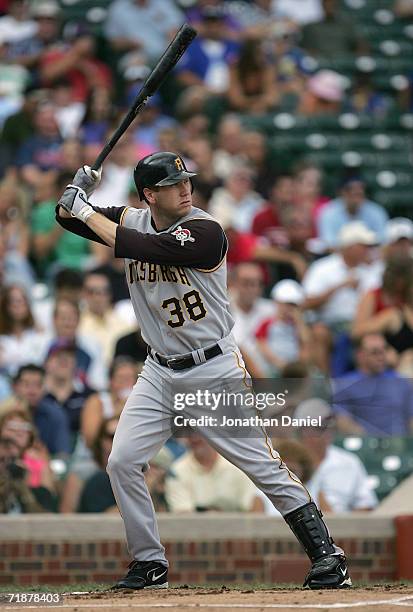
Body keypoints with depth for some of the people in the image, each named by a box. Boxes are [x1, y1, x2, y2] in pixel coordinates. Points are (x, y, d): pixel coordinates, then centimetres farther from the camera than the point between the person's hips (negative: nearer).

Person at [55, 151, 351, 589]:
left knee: (262, 463, -8)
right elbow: (67, 218, 10)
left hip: (214, 372, -6)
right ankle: (150, 563, 12)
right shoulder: (132, 220, 2)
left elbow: (136, 246, -28)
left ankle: (325, 555, -2)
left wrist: (85, 209, -18)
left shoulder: (204, 232, -18)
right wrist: (78, 192, -12)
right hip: (160, 373, 6)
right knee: (122, 462, -2)